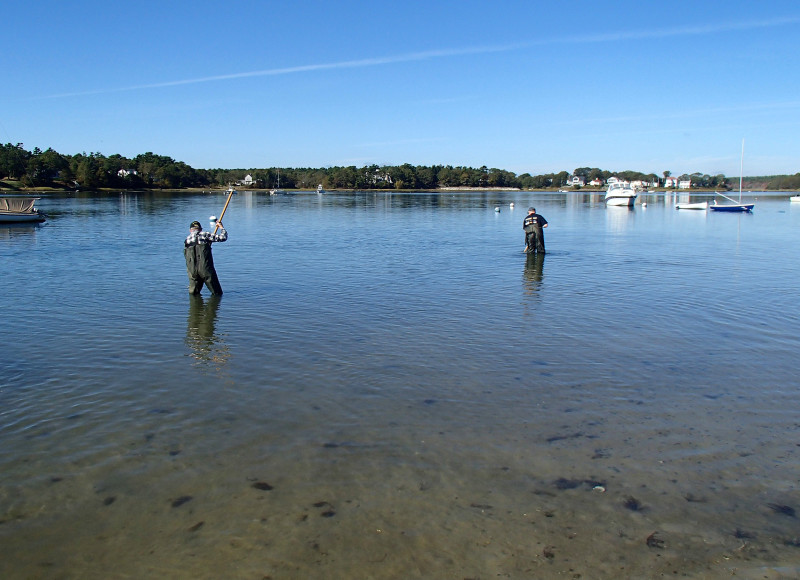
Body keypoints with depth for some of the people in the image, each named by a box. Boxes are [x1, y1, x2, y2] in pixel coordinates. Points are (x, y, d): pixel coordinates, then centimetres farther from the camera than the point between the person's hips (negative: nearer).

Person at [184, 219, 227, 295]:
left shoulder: (186, 240, 17)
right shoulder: (204, 235, 4)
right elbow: (223, 237, 3)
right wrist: (221, 226, 21)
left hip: (192, 270, 4)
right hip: (206, 269, -4)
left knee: (193, 293, 20)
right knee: (217, 293, 4)